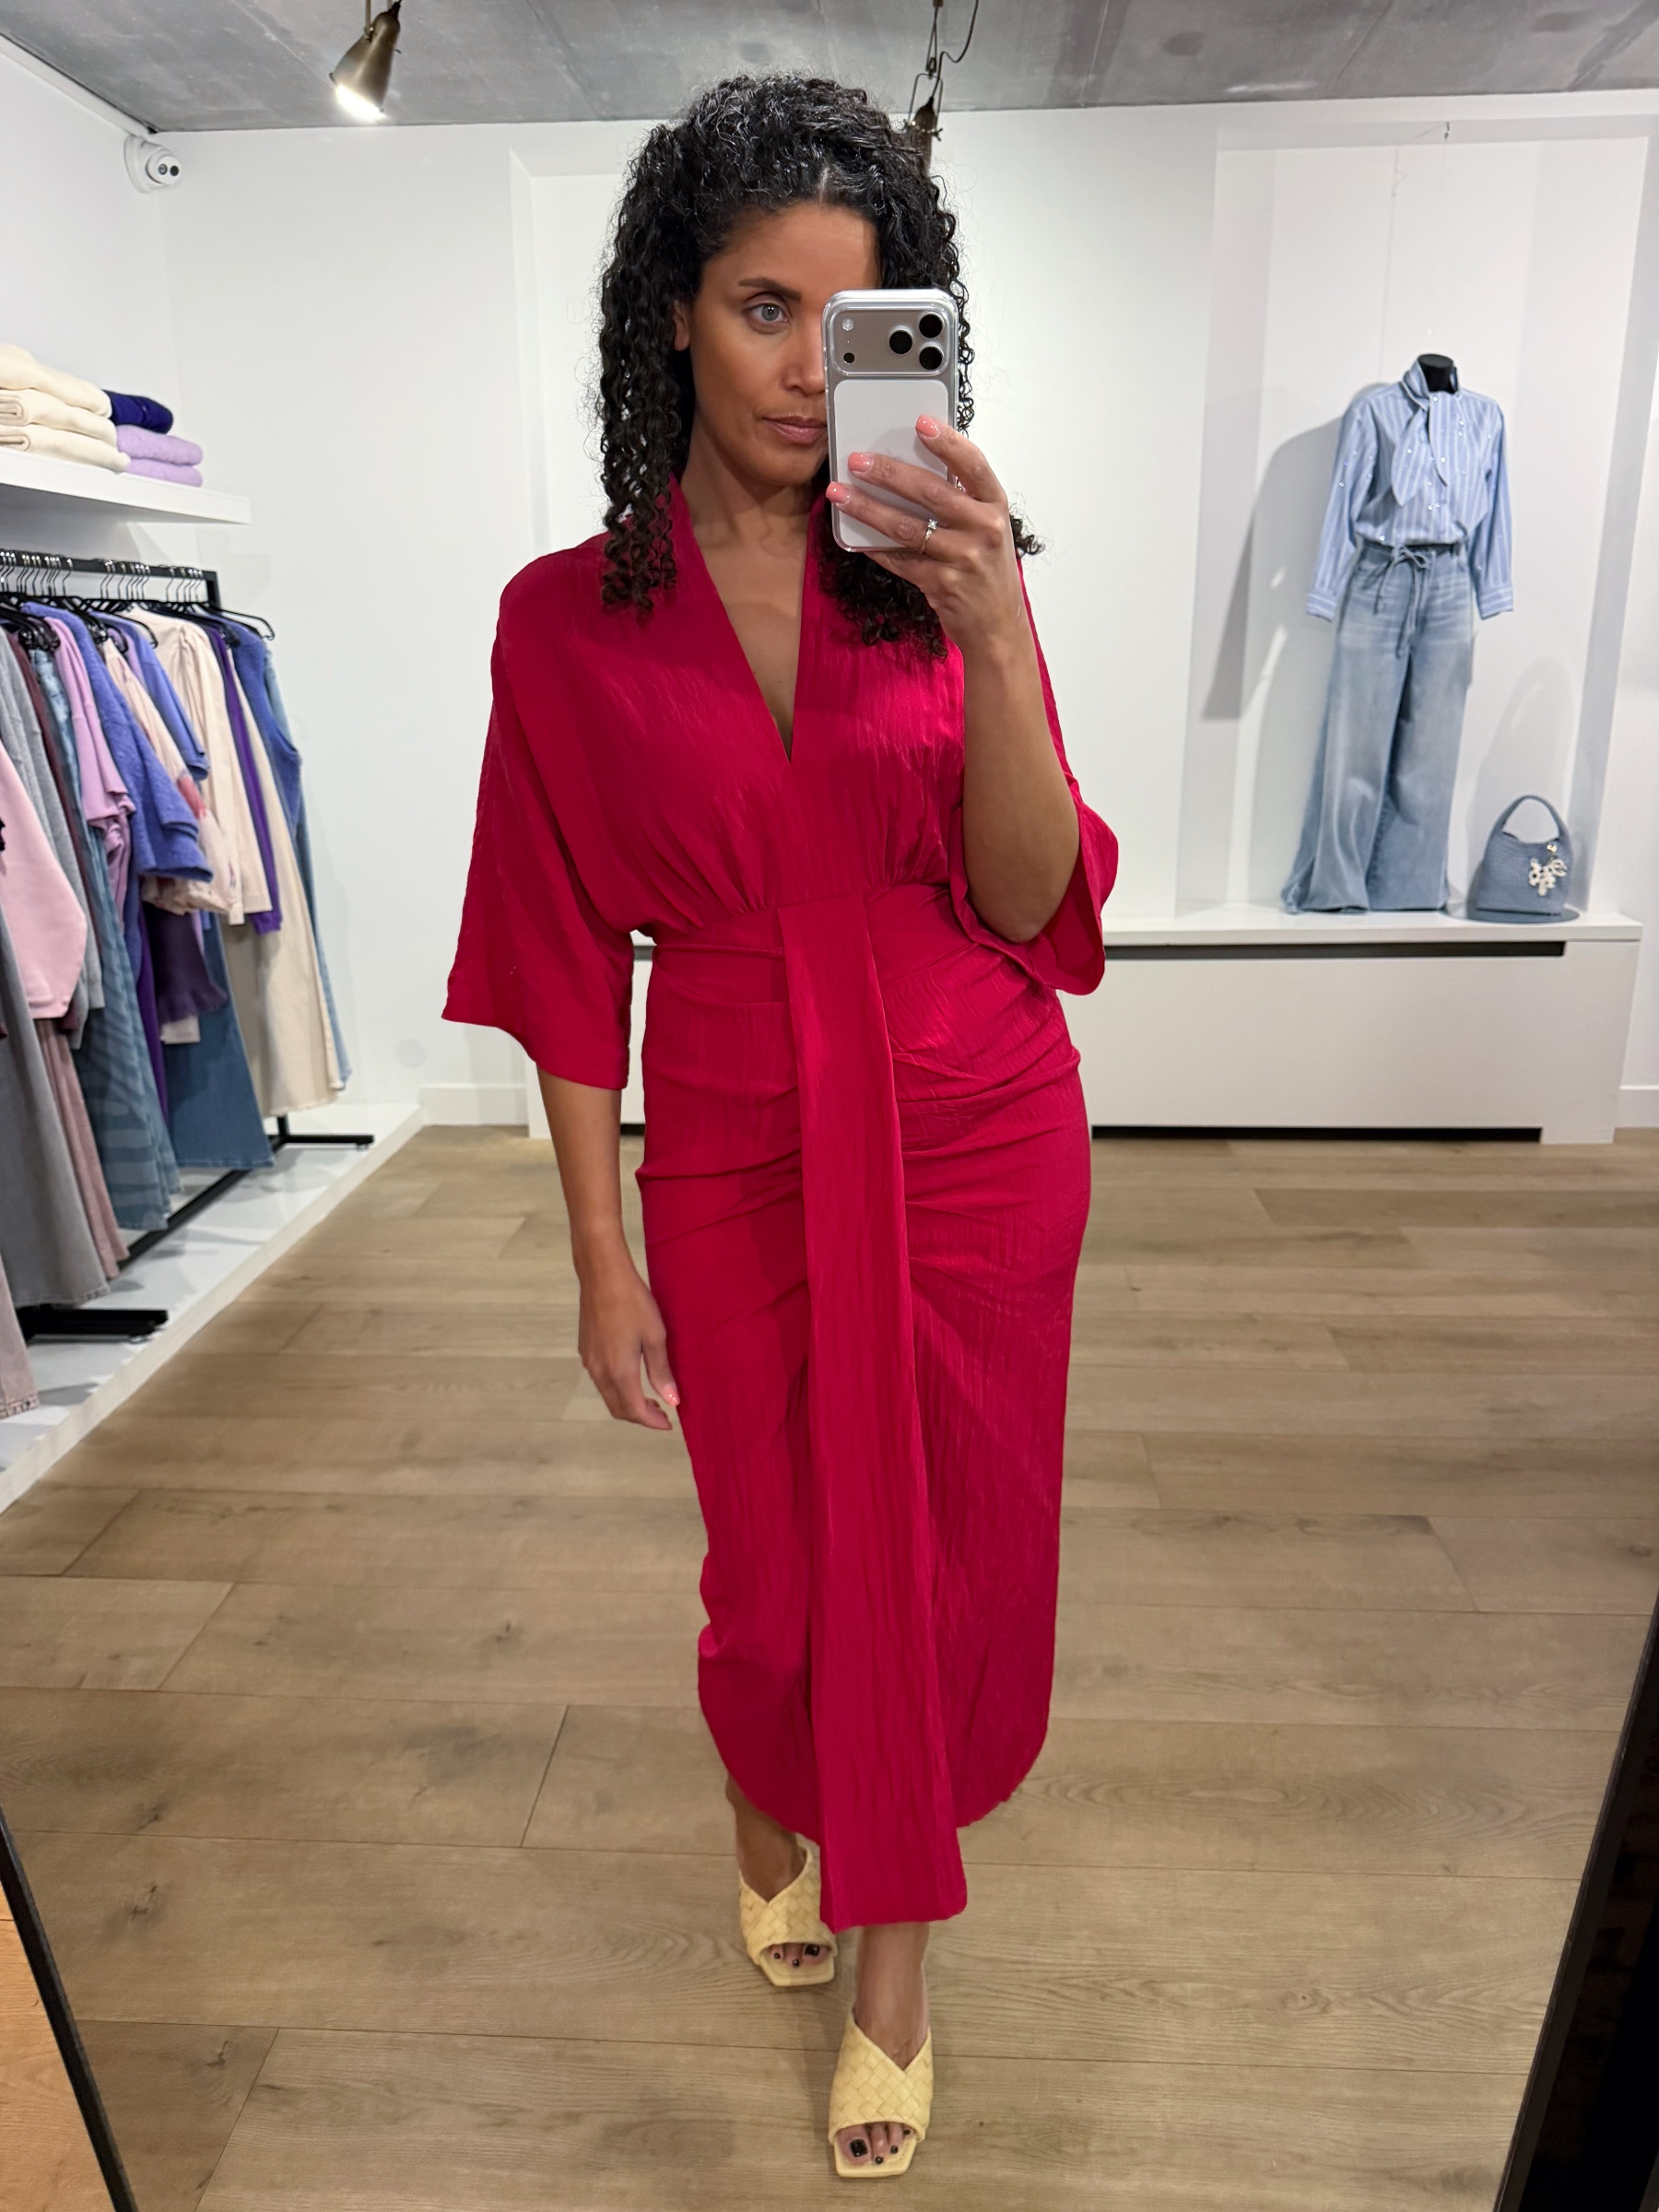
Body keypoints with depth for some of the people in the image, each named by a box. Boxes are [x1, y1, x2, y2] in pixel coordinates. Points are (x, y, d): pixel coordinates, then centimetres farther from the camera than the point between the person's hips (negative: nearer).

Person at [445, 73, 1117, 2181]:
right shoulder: (566, 618, -3)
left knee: (944, 1558, 12)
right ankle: (766, 1808, 52)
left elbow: (1030, 902, -9)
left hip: (975, 1139, 1)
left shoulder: (941, 575, -1)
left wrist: (996, 634, -23)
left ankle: (892, 1956, 40)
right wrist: (603, 1257, -2)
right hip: (738, 1158, 0)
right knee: (779, 1566, 14)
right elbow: (571, 968, -2)